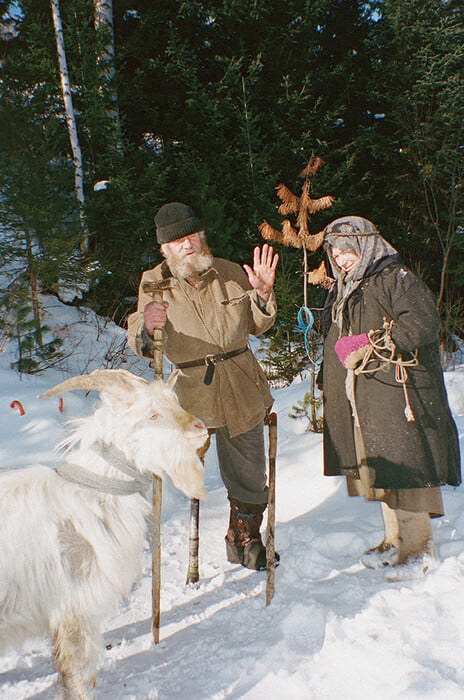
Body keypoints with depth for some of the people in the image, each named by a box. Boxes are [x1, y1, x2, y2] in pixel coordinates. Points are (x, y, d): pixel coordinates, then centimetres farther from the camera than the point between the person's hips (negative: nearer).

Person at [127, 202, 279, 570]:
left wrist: (263, 294, -7)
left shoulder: (230, 272, 2)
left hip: (242, 389, 2)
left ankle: (245, 540, 35)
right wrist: (146, 328, -31)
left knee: (249, 477, 11)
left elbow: (257, 325, 12)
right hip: (191, 391, -2)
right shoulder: (154, 283, -3)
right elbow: (139, 344, -8)